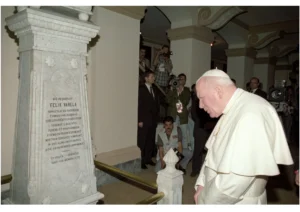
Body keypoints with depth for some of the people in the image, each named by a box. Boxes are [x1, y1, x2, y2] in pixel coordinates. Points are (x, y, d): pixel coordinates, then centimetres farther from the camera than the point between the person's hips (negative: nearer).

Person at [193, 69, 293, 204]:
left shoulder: (251, 115, -27)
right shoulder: (232, 111, 6)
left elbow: (237, 178, -32)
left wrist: (204, 199, -16)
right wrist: (202, 185, 0)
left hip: (238, 203, -8)